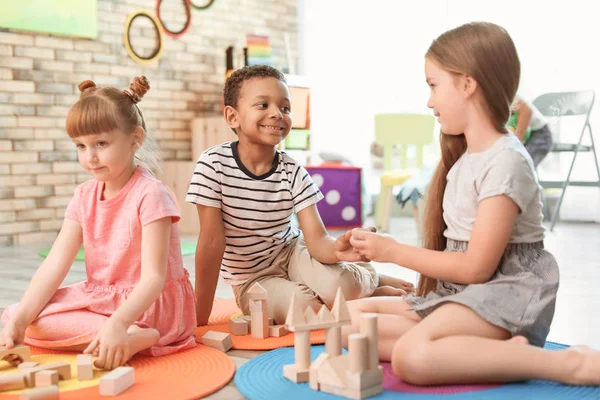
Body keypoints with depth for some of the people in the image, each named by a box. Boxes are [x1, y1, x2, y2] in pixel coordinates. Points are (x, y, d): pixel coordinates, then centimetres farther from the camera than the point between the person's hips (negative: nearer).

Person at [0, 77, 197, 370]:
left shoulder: (149, 194, -18)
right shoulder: (85, 195, 3)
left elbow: (154, 276, -24)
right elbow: (55, 263, -6)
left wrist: (117, 323, -40)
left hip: (150, 303, -8)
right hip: (101, 298, 9)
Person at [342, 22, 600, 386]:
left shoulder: (505, 161, -15)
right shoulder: (464, 157, 13)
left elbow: (476, 267, -16)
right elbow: (455, 247, 11)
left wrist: (395, 252, -9)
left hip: (507, 295, -10)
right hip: (458, 291, 10)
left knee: (412, 357, -35)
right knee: (352, 316, -4)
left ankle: (568, 363, -21)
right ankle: (502, 352, -14)